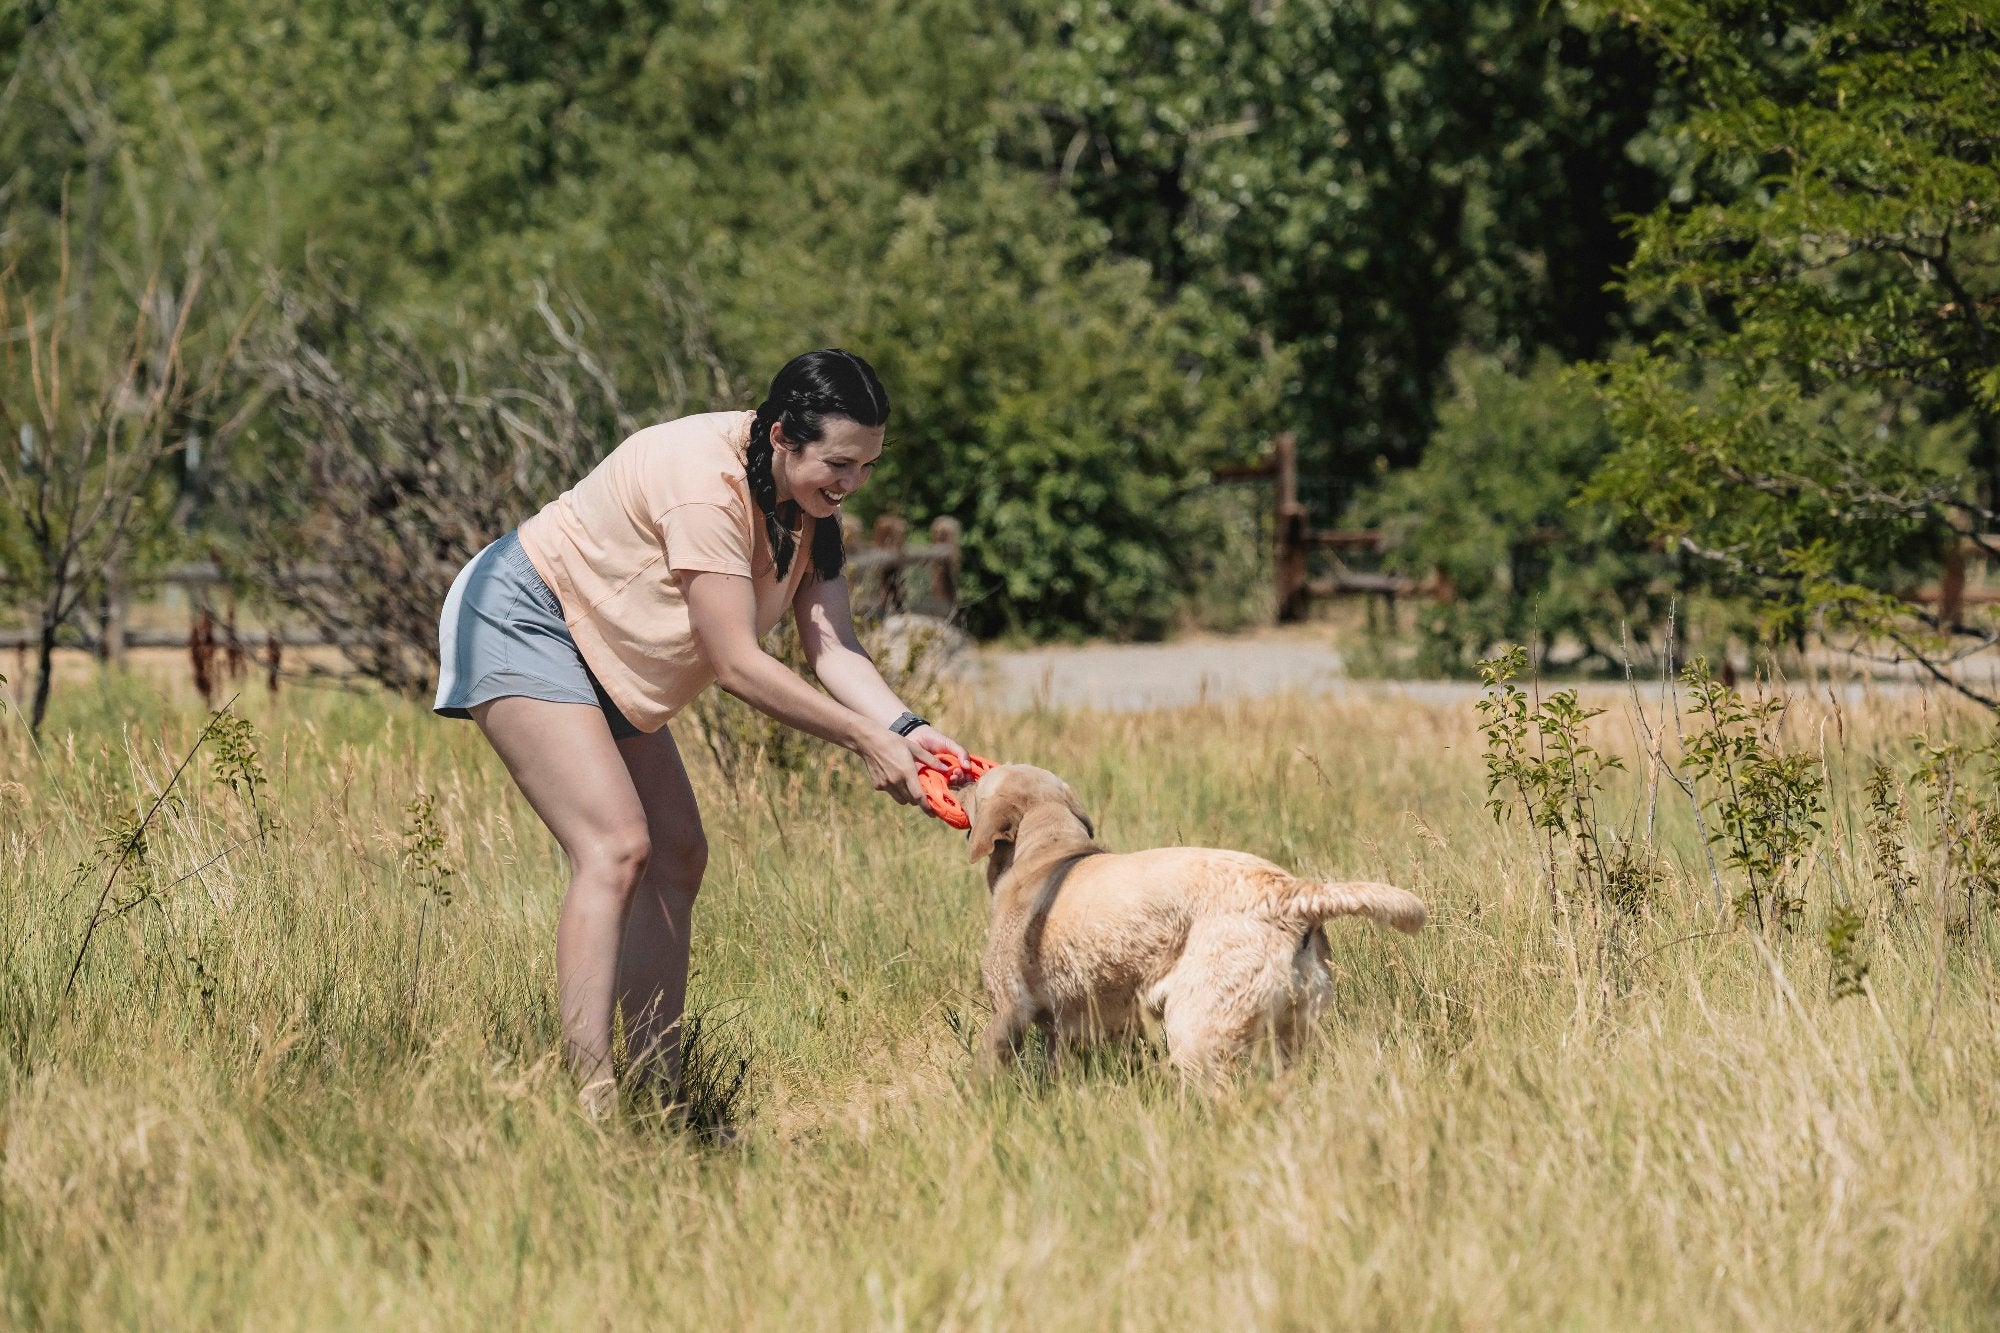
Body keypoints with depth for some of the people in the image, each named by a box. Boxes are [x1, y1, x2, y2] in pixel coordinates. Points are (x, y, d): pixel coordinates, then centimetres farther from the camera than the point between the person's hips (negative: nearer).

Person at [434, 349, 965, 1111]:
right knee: (616, 847, -22)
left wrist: (904, 729, -27)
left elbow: (833, 647, -10)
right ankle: (589, 1110, -28)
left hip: (605, 654, 10)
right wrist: (866, 741, -28)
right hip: (520, 621, -10)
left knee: (676, 857, 5)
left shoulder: (810, 504, -3)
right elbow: (736, 663, -30)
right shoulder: (709, 482, -30)